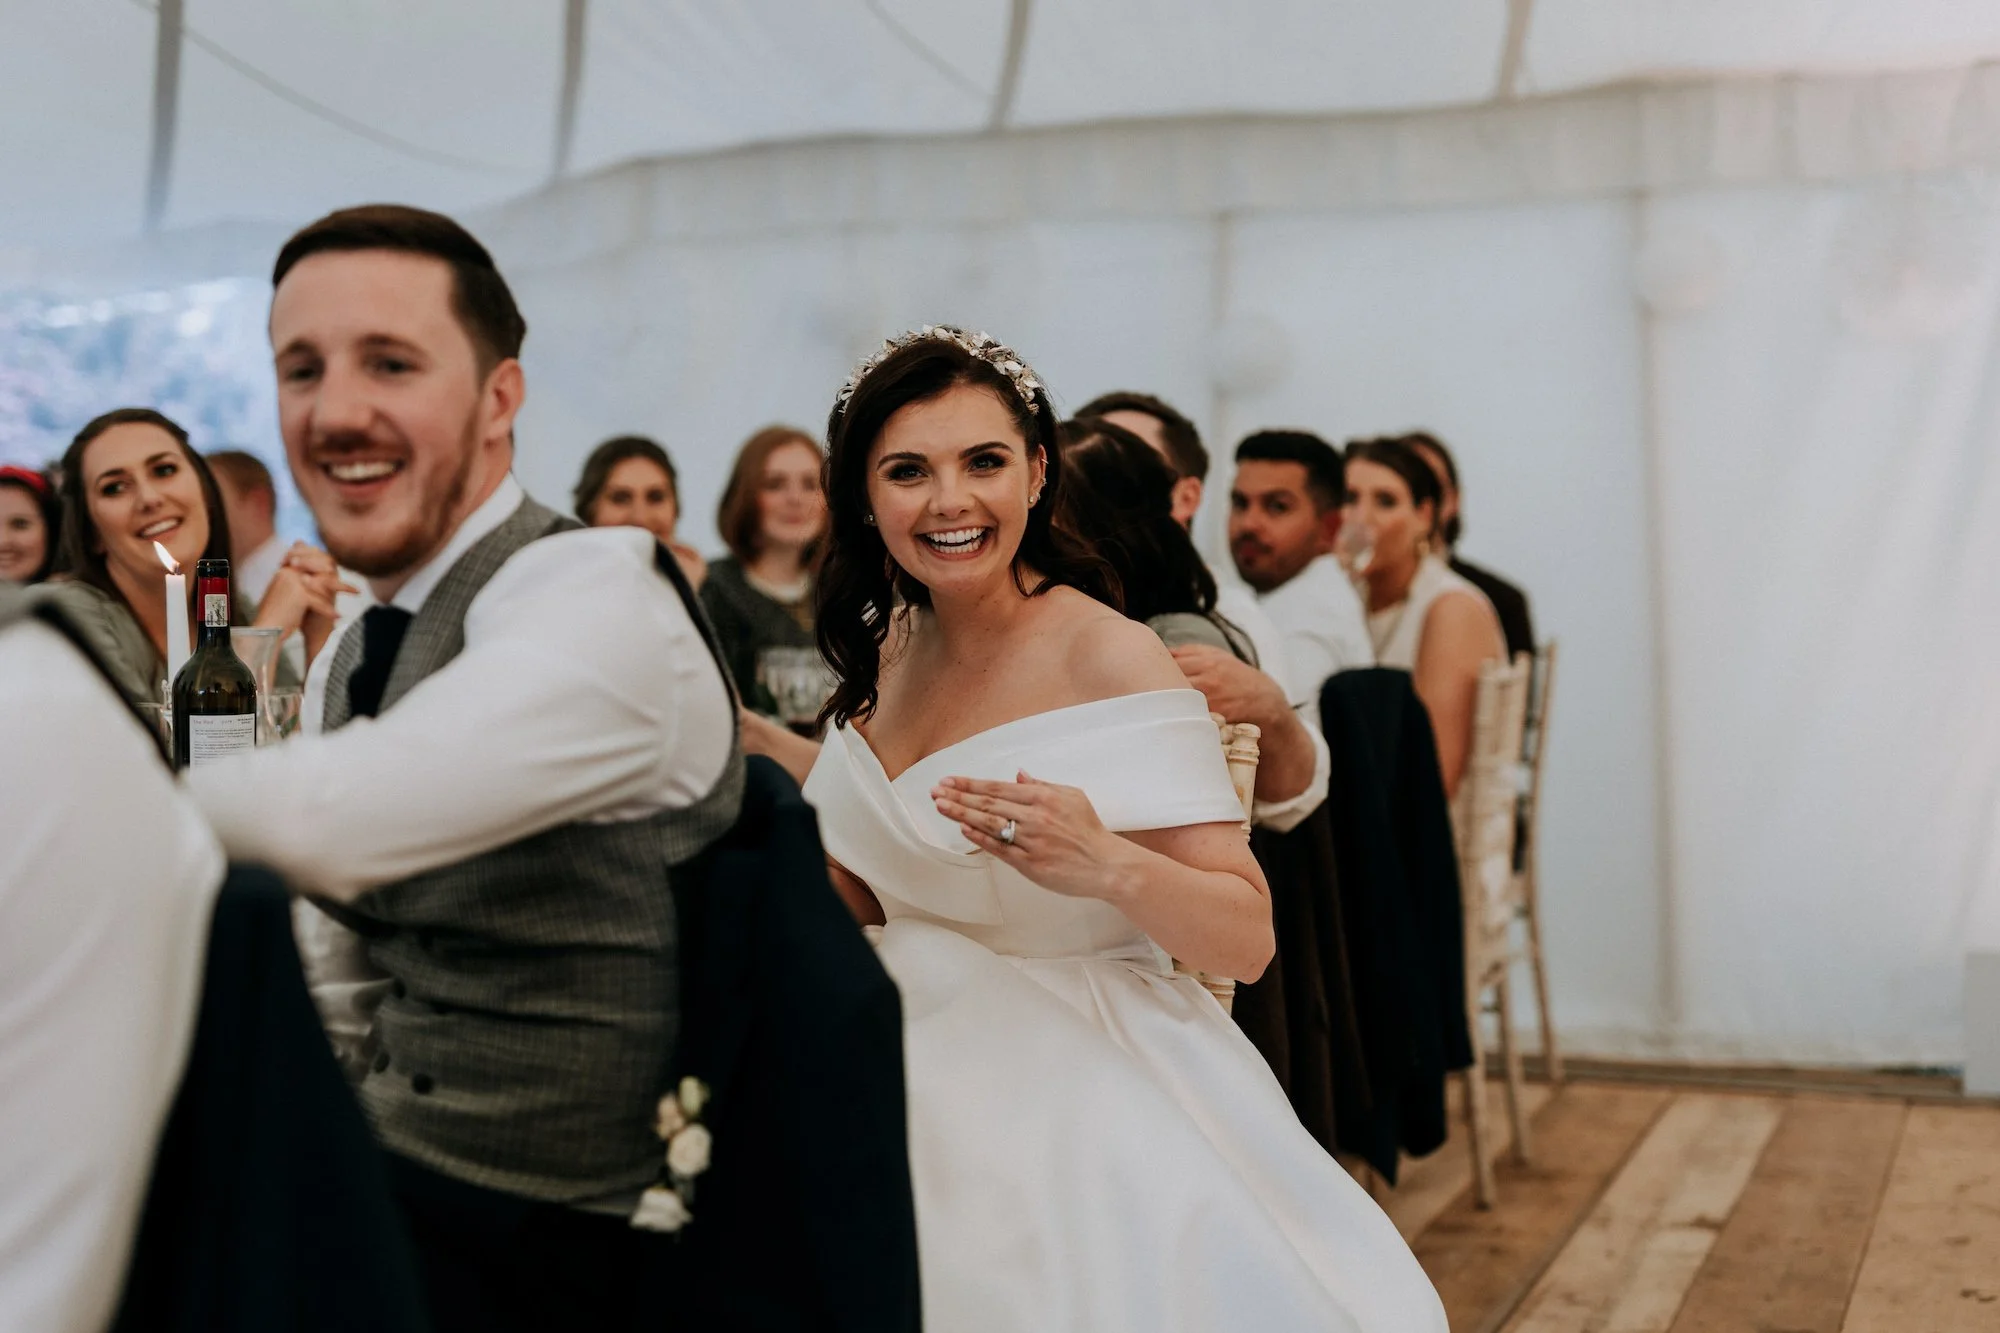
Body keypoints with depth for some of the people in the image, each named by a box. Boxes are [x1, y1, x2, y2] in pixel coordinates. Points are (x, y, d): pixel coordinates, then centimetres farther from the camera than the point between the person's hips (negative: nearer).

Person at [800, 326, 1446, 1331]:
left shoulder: (1108, 657, -16)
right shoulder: (888, 650, 4)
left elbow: (1246, 941, -19)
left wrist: (1108, 866, -36)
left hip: (1080, 1123, -6)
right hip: (920, 1113, 6)